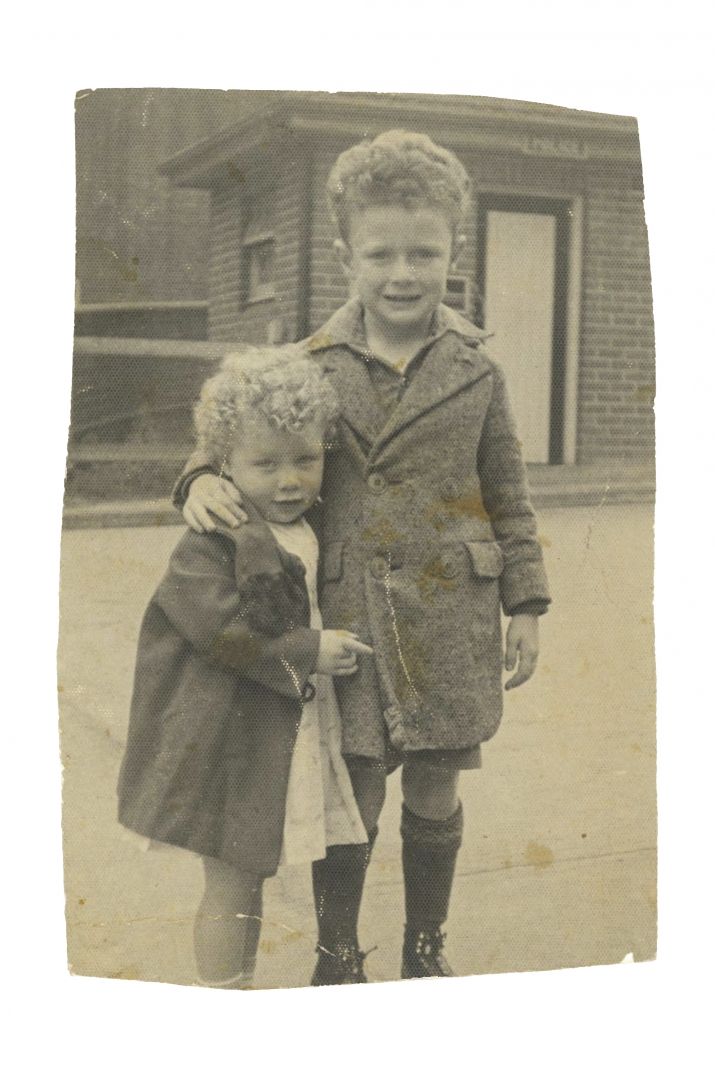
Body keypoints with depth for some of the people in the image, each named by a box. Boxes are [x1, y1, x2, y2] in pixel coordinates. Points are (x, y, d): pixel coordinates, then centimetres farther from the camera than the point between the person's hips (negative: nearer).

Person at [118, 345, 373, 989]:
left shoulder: (315, 532, 8)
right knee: (233, 883, 2)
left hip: (306, 730, 7)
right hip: (237, 740, -7)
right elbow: (221, 630, -24)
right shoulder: (211, 545, -16)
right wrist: (306, 653, -19)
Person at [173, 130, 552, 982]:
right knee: (353, 803, 5)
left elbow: (508, 497, 8)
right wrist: (204, 478, -16)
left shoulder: (476, 373, 2)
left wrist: (525, 603, 6)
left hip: (449, 622, 1)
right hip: (348, 619, -1)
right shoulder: (311, 370, 0)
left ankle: (424, 950, 35)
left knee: (434, 798, 12)